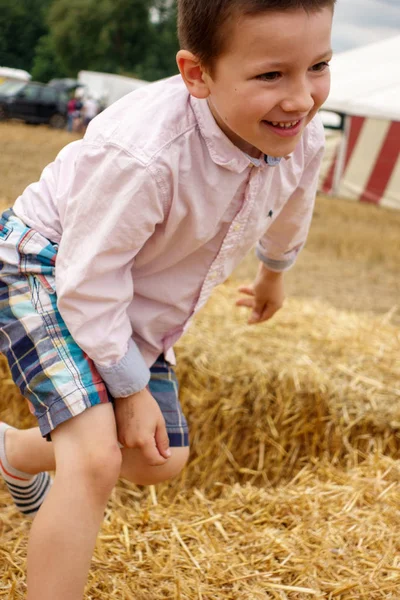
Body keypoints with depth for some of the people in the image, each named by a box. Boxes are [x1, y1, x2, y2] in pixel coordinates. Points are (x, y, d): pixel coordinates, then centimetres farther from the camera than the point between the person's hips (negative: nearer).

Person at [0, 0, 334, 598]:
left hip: (137, 305, 7)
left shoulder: (302, 139, -18)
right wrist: (129, 388, -19)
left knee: (161, 462, 16)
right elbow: (89, 280, -29)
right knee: (97, 457, -25)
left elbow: (289, 210, 8)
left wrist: (274, 270, 29)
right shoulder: (142, 154, -41)